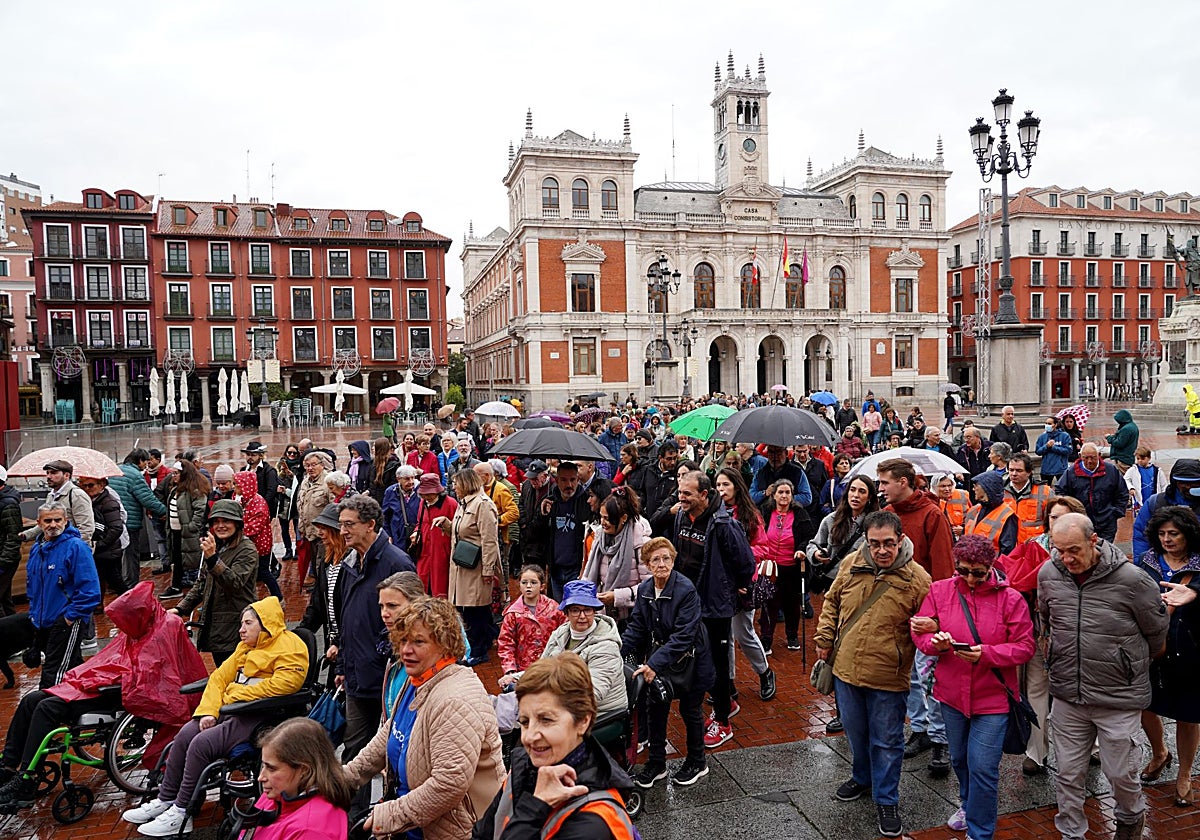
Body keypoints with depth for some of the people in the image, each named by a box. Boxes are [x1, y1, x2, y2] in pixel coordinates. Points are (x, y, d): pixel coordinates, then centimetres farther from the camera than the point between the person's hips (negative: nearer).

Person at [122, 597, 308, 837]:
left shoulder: (289, 645, -10)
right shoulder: (245, 646, 20)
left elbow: (285, 682, -24)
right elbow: (220, 677, 15)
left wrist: (236, 696, -17)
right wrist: (207, 711, -3)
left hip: (260, 716, -9)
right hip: (230, 708, 9)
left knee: (202, 744, -20)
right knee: (184, 736, -7)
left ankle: (181, 814, -7)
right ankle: (165, 800, 8)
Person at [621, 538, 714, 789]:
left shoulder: (686, 590, -26)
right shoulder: (645, 589, -7)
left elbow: (683, 636, -30)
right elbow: (636, 627, 0)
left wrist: (655, 663, -36)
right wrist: (617, 654, -14)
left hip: (690, 659, -5)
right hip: (660, 654, 5)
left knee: (690, 709, 11)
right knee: (655, 706, 8)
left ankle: (697, 763, 34)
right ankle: (656, 763, 26)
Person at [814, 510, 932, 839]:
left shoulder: (917, 579, -13)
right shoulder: (851, 565, -4)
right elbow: (831, 602, 10)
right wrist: (824, 639, 7)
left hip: (888, 678, -3)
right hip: (846, 669, 4)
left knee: (886, 741, 11)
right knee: (855, 732, 23)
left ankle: (886, 800, 30)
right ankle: (862, 777, 47)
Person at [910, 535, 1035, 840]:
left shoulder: (1010, 598, -11)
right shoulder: (939, 591, -5)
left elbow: (1024, 647, -11)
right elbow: (919, 633, -2)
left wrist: (985, 653, -25)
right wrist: (935, 641, -25)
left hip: (993, 697, -3)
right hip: (952, 693, 4)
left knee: (983, 768, -2)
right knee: (959, 758, 23)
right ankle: (968, 804, 51)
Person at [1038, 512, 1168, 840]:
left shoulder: (1131, 579, -18)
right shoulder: (1048, 574, -7)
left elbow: (1157, 632, 1)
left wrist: (1132, 664, 14)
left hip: (1119, 698, -3)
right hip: (1067, 695, 3)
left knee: (1119, 773, 14)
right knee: (1068, 773, 11)